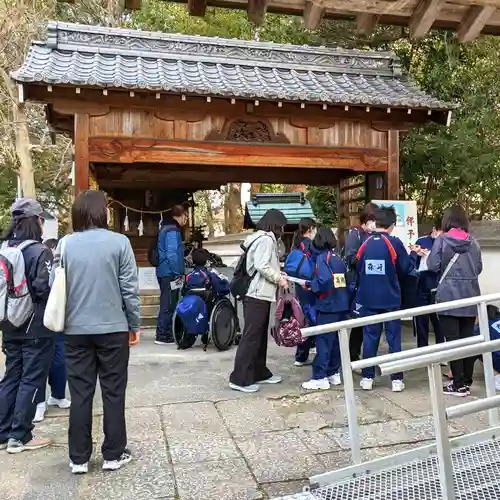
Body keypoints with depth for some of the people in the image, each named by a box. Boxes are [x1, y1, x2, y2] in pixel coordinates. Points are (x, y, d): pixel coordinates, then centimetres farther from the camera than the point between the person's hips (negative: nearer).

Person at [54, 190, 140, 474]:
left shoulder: (65, 244, 1)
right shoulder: (119, 242, -8)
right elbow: (129, 288, -7)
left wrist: (64, 321, 17)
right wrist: (135, 325, 3)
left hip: (76, 330, 3)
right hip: (113, 329, -2)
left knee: (80, 393, 11)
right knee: (113, 392, 9)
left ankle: (79, 458, 20)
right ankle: (114, 455, 18)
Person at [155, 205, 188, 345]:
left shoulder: (166, 228, 17)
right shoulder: (172, 231, -14)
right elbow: (171, 254, -20)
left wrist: (184, 258, 25)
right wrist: (178, 273, -17)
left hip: (164, 273, 10)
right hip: (170, 274, -10)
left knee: (168, 305, 14)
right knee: (168, 305, -6)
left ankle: (166, 334, 21)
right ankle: (163, 336, -2)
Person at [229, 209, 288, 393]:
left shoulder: (262, 238, 18)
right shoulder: (266, 239, -12)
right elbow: (262, 266, -22)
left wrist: (277, 274, 10)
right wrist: (279, 279, -11)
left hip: (259, 294, 10)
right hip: (258, 295, -10)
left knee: (260, 335, 15)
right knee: (251, 336, -7)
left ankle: (259, 373, 24)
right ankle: (239, 379, -3)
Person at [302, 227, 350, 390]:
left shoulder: (322, 258, -11)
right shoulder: (339, 258, 9)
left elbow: (324, 281, -24)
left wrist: (310, 285, -9)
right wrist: (345, 298, 17)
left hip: (327, 306, -7)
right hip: (342, 305, 7)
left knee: (323, 341, -3)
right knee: (336, 340, 14)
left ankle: (320, 378, -1)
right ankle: (333, 373, 21)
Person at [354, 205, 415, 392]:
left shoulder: (365, 244, 0)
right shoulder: (394, 243, -9)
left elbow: (357, 269, 7)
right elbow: (407, 269, -3)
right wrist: (412, 256, 15)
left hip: (368, 299, 3)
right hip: (390, 299, -2)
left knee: (369, 338, 9)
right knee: (394, 338, 6)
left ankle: (367, 378, 13)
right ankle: (397, 379, 10)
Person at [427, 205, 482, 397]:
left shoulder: (442, 240, -6)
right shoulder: (473, 242, 6)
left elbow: (432, 266, -9)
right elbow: (479, 268, 10)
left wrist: (427, 255, 10)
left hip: (449, 297, -4)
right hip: (470, 297, 4)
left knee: (453, 340, 0)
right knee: (468, 339, 9)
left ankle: (459, 385, 3)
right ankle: (467, 381, 16)